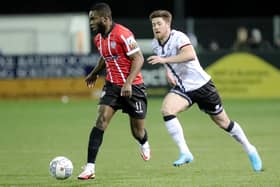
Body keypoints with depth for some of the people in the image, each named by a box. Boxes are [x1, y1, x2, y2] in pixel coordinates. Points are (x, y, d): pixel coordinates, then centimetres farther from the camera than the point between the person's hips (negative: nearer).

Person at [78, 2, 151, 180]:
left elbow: (138, 58, -20)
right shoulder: (99, 39, 4)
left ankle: (144, 144, 45)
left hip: (133, 87, -5)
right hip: (112, 85, 5)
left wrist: (128, 83, -27)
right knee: (101, 120, -15)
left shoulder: (123, 34, -19)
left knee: (138, 130, 5)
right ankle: (90, 167, -19)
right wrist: (95, 73, 32)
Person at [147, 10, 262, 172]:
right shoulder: (155, 44, 0)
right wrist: (168, 71, 3)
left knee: (223, 122, 6)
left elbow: (190, 55, -41)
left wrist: (164, 60, -44)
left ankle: (250, 150, 29)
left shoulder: (178, 37, -21)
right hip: (182, 89, 5)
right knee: (166, 110, -24)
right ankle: (185, 153, -19)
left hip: (201, 85, -5)